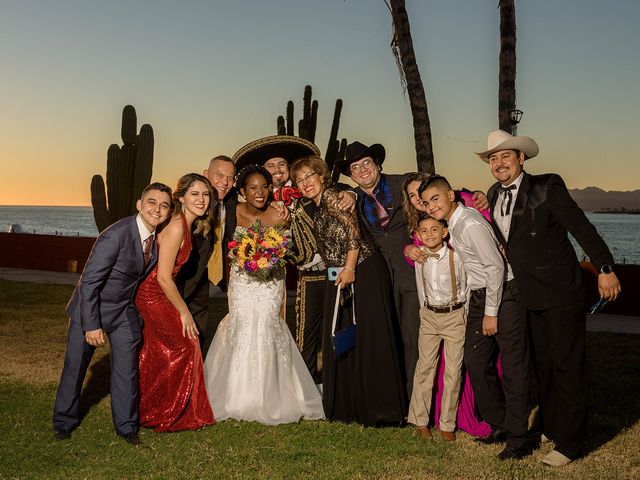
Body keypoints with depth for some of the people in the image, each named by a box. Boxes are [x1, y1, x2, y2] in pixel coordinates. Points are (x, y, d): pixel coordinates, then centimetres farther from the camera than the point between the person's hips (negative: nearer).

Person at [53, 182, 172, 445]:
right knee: (75, 367, 9)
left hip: (124, 310, 5)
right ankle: (65, 422, 30)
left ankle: (127, 425, 23)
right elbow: (89, 282, -25)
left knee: (127, 368, 6)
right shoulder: (116, 235, -28)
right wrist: (92, 325, -24)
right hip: (91, 308, -5)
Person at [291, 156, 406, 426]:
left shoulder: (330, 196, -9)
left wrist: (349, 268, -18)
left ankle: (379, 408, 2)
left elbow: (352, 229, -18)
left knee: (368, 337, -6)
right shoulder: (317, 209, 17)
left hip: (363, 270, -10)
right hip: (341, 276, 10)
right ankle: (348, 406, 24)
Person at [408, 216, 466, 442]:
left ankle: (447, 424, 9)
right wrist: (425, 309, 12)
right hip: (429, 315, 3)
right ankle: (420, 421, 12)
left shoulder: (455, 257, -14)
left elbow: (464, 288, -4)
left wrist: (462, 317, 0)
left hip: (455, 315, -3)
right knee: (425, 366, 2)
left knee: (453, 371, 0)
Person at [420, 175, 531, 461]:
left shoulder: (471, 225, -19)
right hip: (479, 297, 10)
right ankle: (498, 425, 23)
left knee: (513, 367, -4)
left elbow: (496, 267, -20)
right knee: (476, 362, 10)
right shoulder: (453, 224, 9)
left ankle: (518, 437, 3)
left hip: (503, 296, -10)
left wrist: (491, 313, -17)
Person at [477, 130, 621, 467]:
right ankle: (549, 428, 33)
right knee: (543, 364, 18)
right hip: (532, 296, 7)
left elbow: (580, 227, -16)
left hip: (562, 294, -7)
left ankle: (569, 443, 10)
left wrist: (605, 269, -20)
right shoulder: (494, 195, 8)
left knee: (567, 367, -1)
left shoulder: (547, 186, -13)